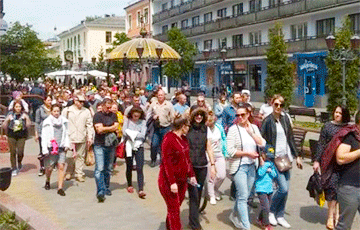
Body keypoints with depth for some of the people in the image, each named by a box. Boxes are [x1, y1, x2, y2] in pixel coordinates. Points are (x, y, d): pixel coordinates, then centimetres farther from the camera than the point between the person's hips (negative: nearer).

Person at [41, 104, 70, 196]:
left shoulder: (64, 121, 11)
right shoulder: (47, 122, 3)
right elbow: (44, 136, 2)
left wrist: (67, 144, 6)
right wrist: (45, 149, -5)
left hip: (61, 148, 2)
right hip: (51, 148, -2)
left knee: (61, 167, -7)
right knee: (49, 167, 4)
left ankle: (60, 188, -5)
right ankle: (47, 181, 36)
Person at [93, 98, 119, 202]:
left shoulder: (113, 115, 13)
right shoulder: (97, 115, -1)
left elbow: (115, 127, 0)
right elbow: (99, 129, -12)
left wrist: (104, 128, -7)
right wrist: (111, 128, -5)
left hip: (111, 145, 4)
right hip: (99, 145, -4)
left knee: (108, 168, 11)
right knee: (99, 169, -11)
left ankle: (106, 188, 25)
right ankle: (100, 191, -14)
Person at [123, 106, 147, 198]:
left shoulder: (143, 122, 2)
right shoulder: (127, 120, 3)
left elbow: (143, 135, -8)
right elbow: (124, 132, -10)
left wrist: (131, 133, -10)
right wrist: (136, 134, -13)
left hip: (139, 147, -1)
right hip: (129, 146, 1)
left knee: (139, 168, -9)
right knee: (129, 167, 11)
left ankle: (141, 190, -12)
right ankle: (129, 185, 34)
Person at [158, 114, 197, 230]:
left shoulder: (184, 139, 9)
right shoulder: (169, 139, -16)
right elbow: (167, 162, -19)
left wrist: (191, 175, 14)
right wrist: (172, 182, -22)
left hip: (182, 180, 8)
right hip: (169, 181, -8)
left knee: (176, 207, 14)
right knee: (174, 209, -3)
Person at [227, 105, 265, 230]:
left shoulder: (254, 127, 7)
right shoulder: (233, 129, -9)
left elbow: (262, 144, -4)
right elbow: (231, 151, -14)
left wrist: (251, 132, -12)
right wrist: (248, 153, -14)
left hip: (251, 166, 5)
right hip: (239, 167, -5)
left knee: (244, 196, 16)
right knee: (243, 197, -5)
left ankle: (234, 216, 37)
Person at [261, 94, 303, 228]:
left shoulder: (285, 119, 7)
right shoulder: (268, 121, -8)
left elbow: (291, 139, 14)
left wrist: (297, 156, 14)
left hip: (286, 157, 6)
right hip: (274, 158, -5)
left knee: (285, 189, 6)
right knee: (283, 188, -10)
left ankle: (280, 216, 21)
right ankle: (270, 211, 13)